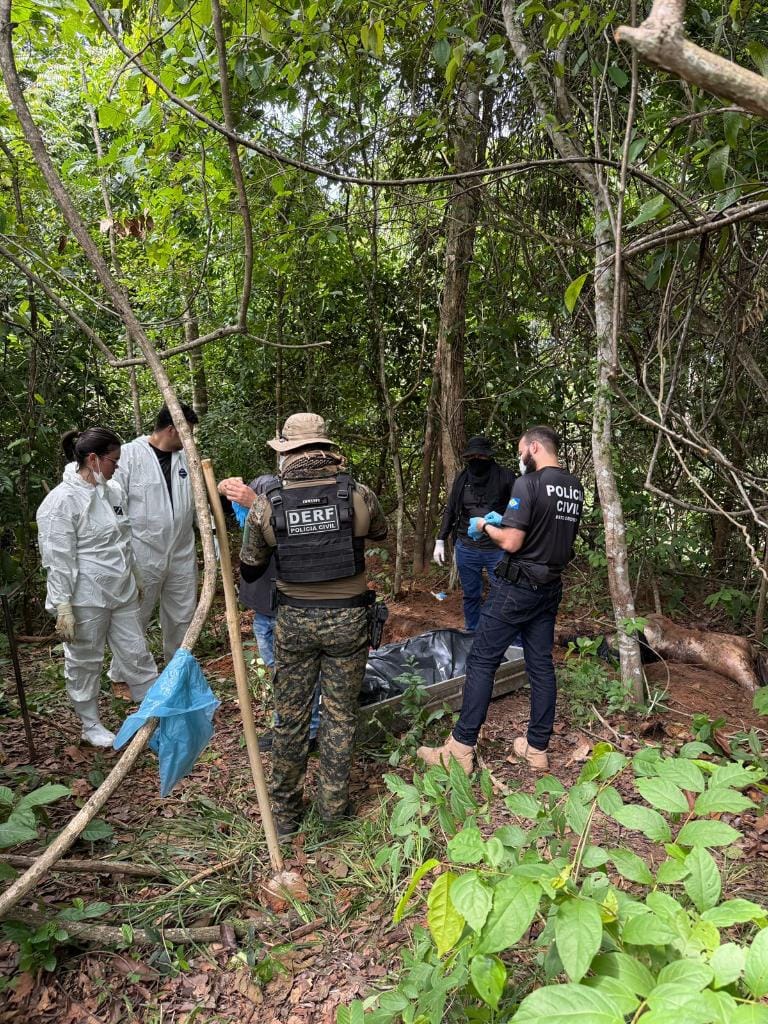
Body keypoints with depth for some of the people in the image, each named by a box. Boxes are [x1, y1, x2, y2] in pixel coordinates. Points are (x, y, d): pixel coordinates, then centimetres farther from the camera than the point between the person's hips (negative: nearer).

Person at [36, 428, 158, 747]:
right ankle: (90, 725, 31)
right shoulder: (61, 501, -18)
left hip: (122, 592, 6)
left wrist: (137, 579, 21)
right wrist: (63, 608, -17)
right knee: (85, 662, 12)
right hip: (86, 599, -6)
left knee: (136, 653, 13)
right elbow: (58, 561, -17)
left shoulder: (113, 490, 4)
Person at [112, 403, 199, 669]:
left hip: (182, 554, 5)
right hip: (142, 556, -5)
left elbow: (197, 501, 15)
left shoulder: (186, 457, 7)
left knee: (182, 619, 16)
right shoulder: (129, 454, -10)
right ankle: (120, 676, 28)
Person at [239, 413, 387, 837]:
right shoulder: (359, 495, -9)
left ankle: (285, 812, 28)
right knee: (340, 714, 14)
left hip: (295, 620, 1)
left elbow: (249, 569, 5)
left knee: (290, 716, 14)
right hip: (347, 619, 0)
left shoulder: (266, 505, -8)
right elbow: (380, 532, 15)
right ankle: (333, 806, 26)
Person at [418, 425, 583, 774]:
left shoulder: (528, 483, -16)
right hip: (551, 588, 8)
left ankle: (460, 748, 4)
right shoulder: (575, 488, 7)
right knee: (541, 665, 12)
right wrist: (506, 522, 16)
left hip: (516, 588, -7)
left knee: (482, 662, 0)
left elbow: (511, 543, -21)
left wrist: (485, 526, -2)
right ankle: (537, 747, 22)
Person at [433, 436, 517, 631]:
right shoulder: (462, 478, 7)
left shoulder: (505, 476, -3)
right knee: (471, 595, 14)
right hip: (466, 548, 3)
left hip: (498, 549, -3)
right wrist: (440, 541, 10)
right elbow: (450, 511, 14)